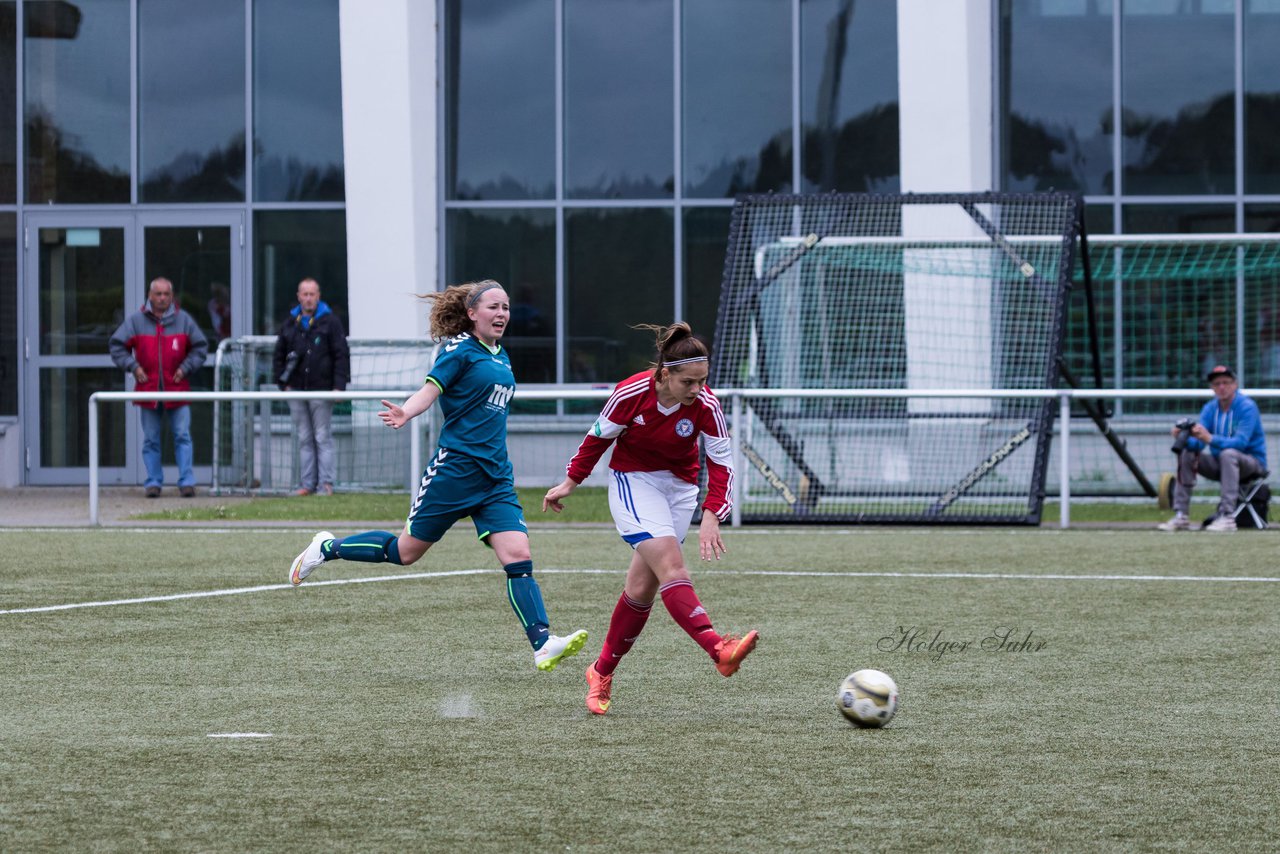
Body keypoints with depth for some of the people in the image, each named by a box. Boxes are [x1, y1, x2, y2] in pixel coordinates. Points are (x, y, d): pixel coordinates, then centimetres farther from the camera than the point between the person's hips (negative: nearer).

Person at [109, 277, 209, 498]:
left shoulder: (183, 320, 4)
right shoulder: (136, 320, 2)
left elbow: (200, 347, 11)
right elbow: (117, 345, 7)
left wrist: (186, 368, -2)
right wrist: (133, 366, -5)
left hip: (177, 390, 0)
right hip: (147, 389, 0)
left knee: (182, 436, -4)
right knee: (151, 439, 4)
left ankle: (187, 481, -3)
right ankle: (153, 482, 10)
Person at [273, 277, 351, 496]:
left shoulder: (330, 322, 2)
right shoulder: (289, 324, 13)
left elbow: (342, 355, -1)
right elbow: (278, 356, 18)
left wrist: (339, 386, -9)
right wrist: (283, 383, 6)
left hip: (321, 390, -4)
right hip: (296, 391, 4)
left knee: (323, 438, -4)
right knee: (304, 439, 5)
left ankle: (326, 484, -3)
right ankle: (307, 484, 7)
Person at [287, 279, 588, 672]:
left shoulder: (500, 357, 15)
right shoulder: (460, 350, -7)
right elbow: (428, 391, -17)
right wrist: (405, 414, -37)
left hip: (495, 478, 6)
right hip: (454, 469, -6)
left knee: (518, 557, -9)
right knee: (406, 551, 4)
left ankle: (543, 645, -15)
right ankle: (327, 548, 26)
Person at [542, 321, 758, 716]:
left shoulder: (706, 406, -18)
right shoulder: (631, 393, -22)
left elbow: (722, 464, -12)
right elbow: (599, 436, -4)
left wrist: (711, 517, -24)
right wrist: (570, 483, 6)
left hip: (680, 487, 3)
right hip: (633, 480, -3)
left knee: (642, 586, 1)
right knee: (671, 565, -25)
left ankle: (602, 672, 18)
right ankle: (719, 650, -41)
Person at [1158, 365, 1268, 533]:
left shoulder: (1247, 407, -16)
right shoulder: (1210, 409, 3)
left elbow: (1240, 442, -29)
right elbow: (1197, 444, -7)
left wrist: (1210, 438, -41)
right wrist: (1185, 438, -31)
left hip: (1253, 463, -6)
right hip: (1220, 463, 6)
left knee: (1228, 453, -36)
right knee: (1186, 454, -10)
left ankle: (1227, 517, -41)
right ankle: (1180, 516, -11)